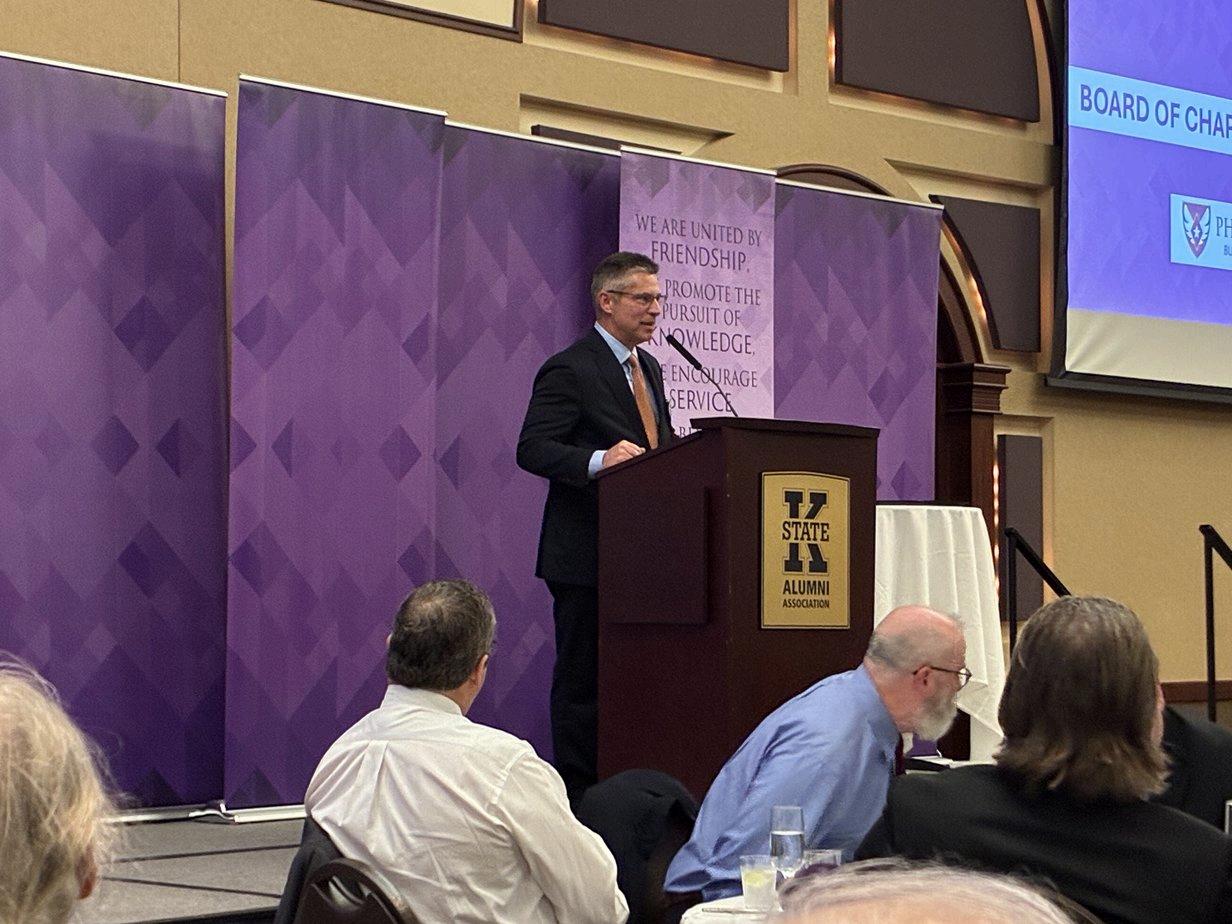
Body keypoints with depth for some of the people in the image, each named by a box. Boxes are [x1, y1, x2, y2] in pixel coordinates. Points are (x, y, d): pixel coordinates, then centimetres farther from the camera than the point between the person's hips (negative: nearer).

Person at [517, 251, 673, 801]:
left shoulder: (649, 368, 19)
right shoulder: (570, 369, -9)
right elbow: (532, 449, -16)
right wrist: (598, 461, -31)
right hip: (587, 554, -8)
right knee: (582, 677, -4)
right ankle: (578, 795, 1)